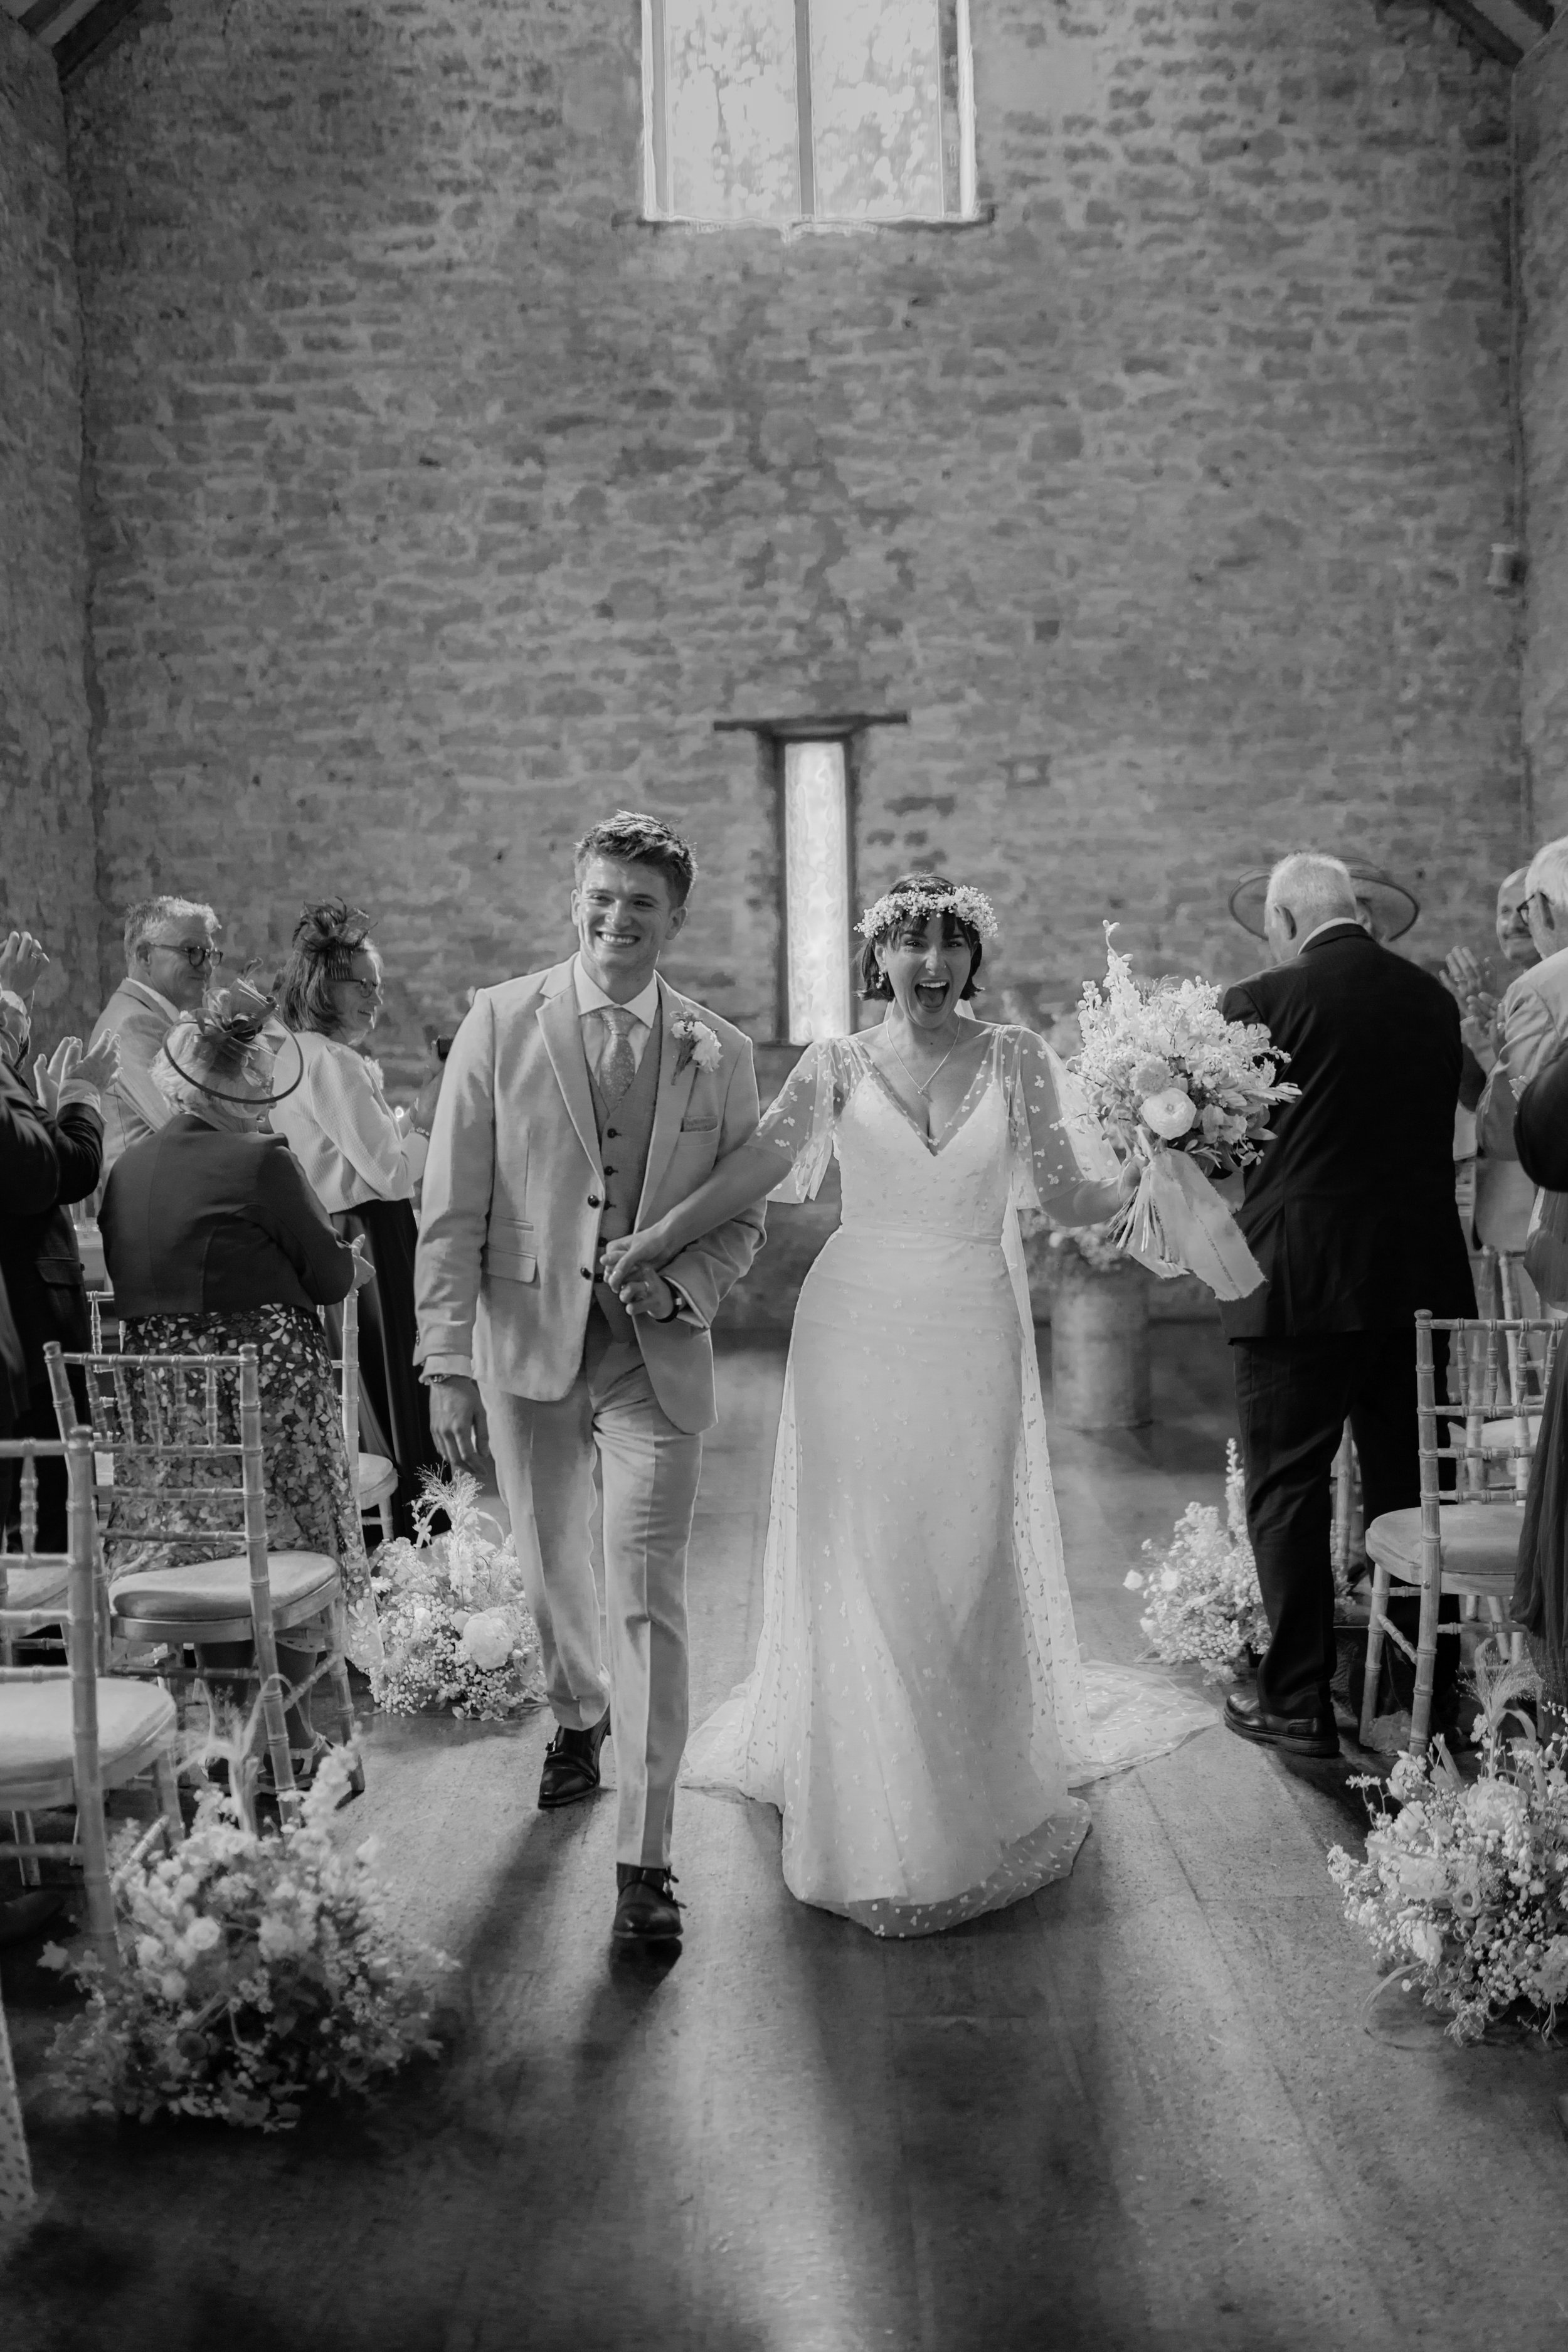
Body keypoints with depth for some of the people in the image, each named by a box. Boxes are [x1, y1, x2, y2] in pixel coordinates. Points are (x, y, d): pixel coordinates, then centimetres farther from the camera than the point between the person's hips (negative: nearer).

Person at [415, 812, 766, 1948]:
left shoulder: (721, 1054, 1)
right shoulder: (501, 1023, -3)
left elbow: (743, 1218, 8)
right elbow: (452, 1210, -5)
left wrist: (682, 1284, -13)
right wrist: (448, 1364, -11)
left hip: (658, 1357, -1)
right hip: (525, 1348, 1)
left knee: (648, 1600, -5)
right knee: (553, 1572, 19)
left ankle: (645, 1863, 5)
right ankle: (579, 1715, 50)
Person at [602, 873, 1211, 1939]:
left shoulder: (1017, 1058, 4)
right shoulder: (839, 1064, 2)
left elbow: (1068, 1196, 3)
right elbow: (759, 1165, -12)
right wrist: (657, 1237, -24)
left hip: (974, 1336, 0)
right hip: (859, 1330, 0)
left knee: (972, 1562, 6)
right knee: (860, 1566, 4)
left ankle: (984, 1801, 25)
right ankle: (869, 1811, 20)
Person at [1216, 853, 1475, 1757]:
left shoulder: (1262, 1003, -11)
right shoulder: (1435, 998, 6)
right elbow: (1440, 1131, 14)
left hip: (1299, 1283, -5)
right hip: (1422, 1277, 5)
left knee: (1288, 1495, 5)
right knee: (1411, 1486, 17)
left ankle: (1299, 1704, 9)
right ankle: (1429, 1689, 27)